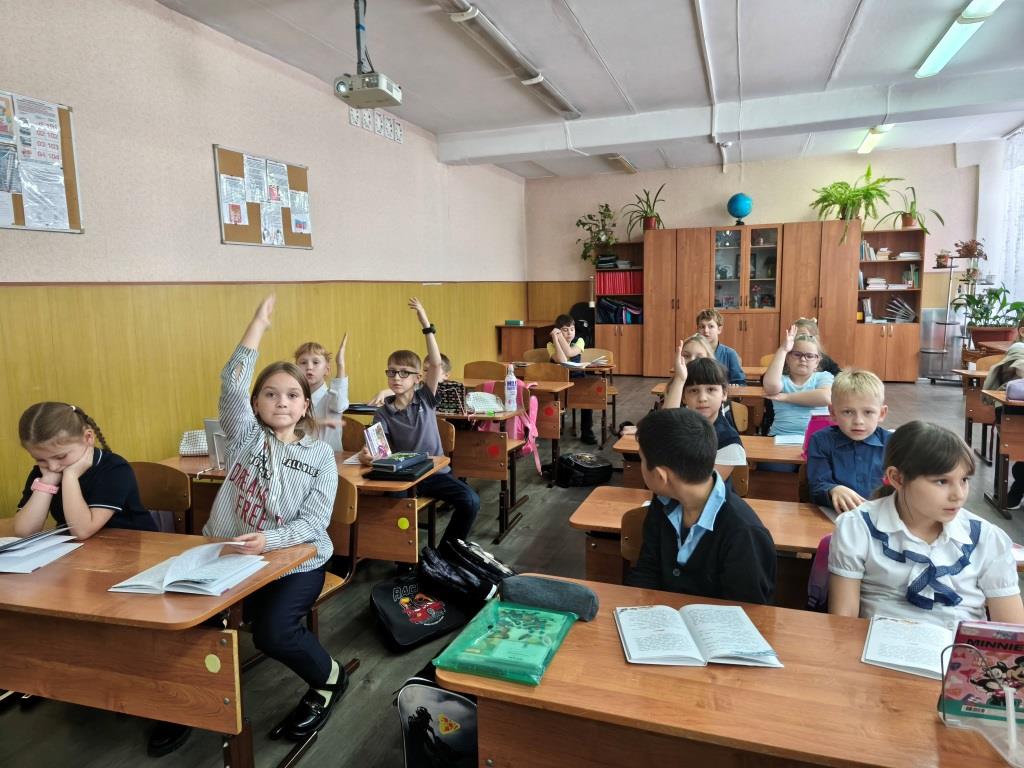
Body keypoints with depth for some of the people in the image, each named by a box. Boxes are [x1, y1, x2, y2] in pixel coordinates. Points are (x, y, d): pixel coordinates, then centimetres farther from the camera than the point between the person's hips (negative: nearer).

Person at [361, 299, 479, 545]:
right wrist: (367, 455, -36)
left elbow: (435, 364, -12)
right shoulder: (383, 413, 0)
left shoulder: (426, 399, 1)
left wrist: (426, 325, -18)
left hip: (436, 470, 1)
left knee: (470, 501, -18)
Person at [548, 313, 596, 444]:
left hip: (577, 378, 1)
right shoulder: (551, 344, -7)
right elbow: (562, 361, -26)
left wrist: (560, 336, -20)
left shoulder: (579, 341, -2)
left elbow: (569, 353, -24)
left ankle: (586, 432, -13)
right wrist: (555, 337, -25)